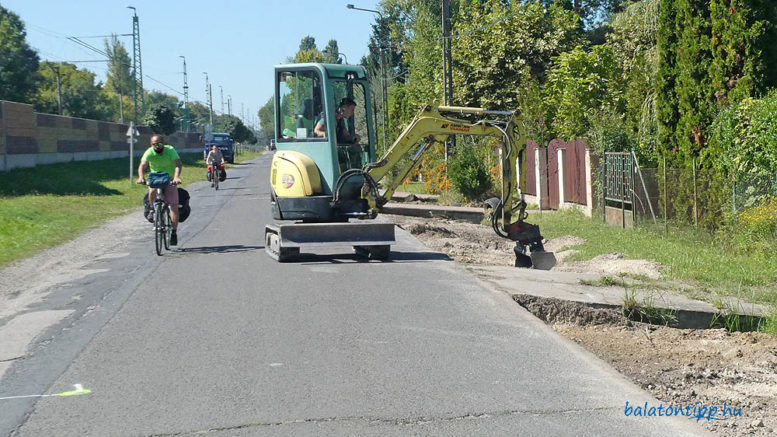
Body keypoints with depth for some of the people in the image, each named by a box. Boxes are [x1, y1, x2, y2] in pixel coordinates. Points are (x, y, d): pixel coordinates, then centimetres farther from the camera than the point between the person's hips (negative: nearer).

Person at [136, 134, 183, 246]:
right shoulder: (149, 152, -17)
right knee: (152, 191, -33)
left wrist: (176, 177, -51)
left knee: (174, 206, -9)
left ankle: (174, 233, -1)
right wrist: (141, 177, -49)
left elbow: (178, 164, -32)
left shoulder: (170, 150, -20)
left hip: (170, 180, 0)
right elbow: (142, 165, -29)